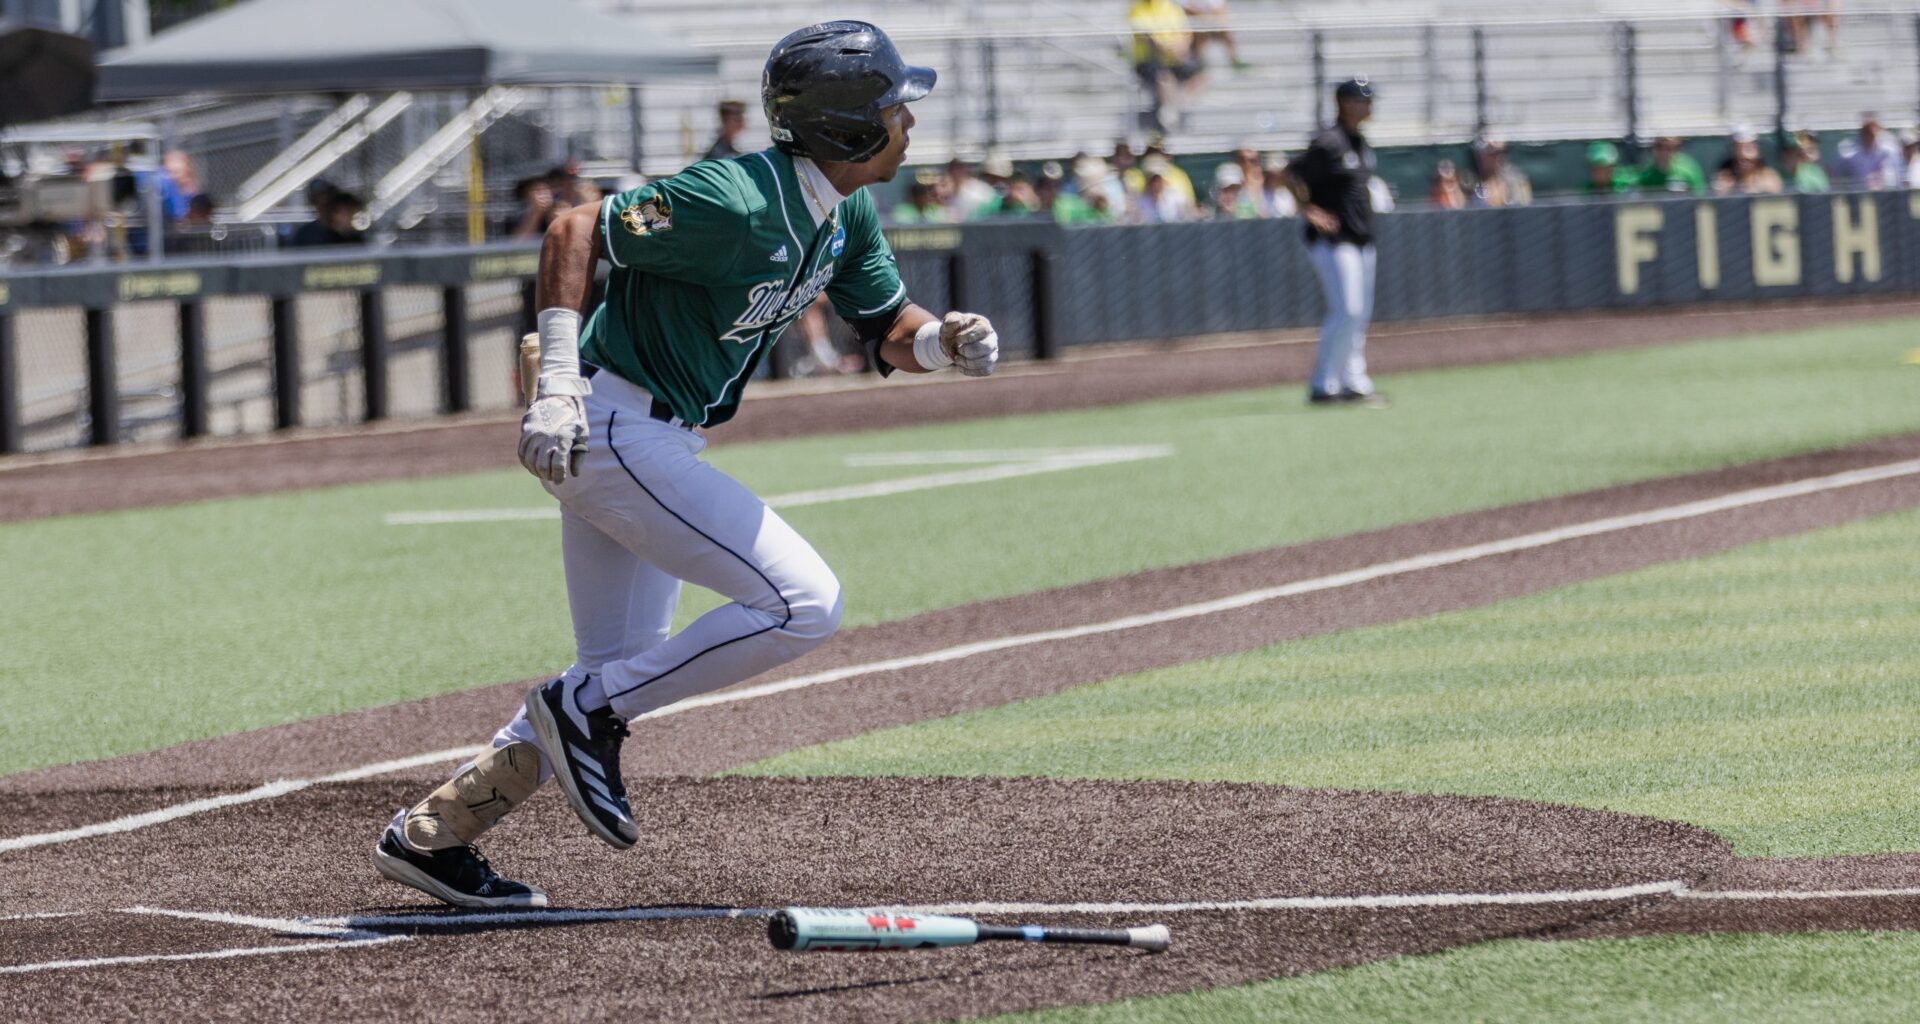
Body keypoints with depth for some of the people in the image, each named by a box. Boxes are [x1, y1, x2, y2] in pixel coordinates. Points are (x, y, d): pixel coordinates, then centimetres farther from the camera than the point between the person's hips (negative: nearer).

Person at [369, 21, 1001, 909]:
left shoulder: (846, 216, 5)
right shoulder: (738, 204, -23)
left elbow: (890, 334, 13)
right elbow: (575, 230, -22)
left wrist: (947, 342, -10)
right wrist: (558, 384, -27)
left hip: (659, 441, 10)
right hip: (611, 430, -10)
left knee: (619, 678, 13)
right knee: (803, 606, -15)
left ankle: (428, 836, 18)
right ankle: (589, 709, -7)